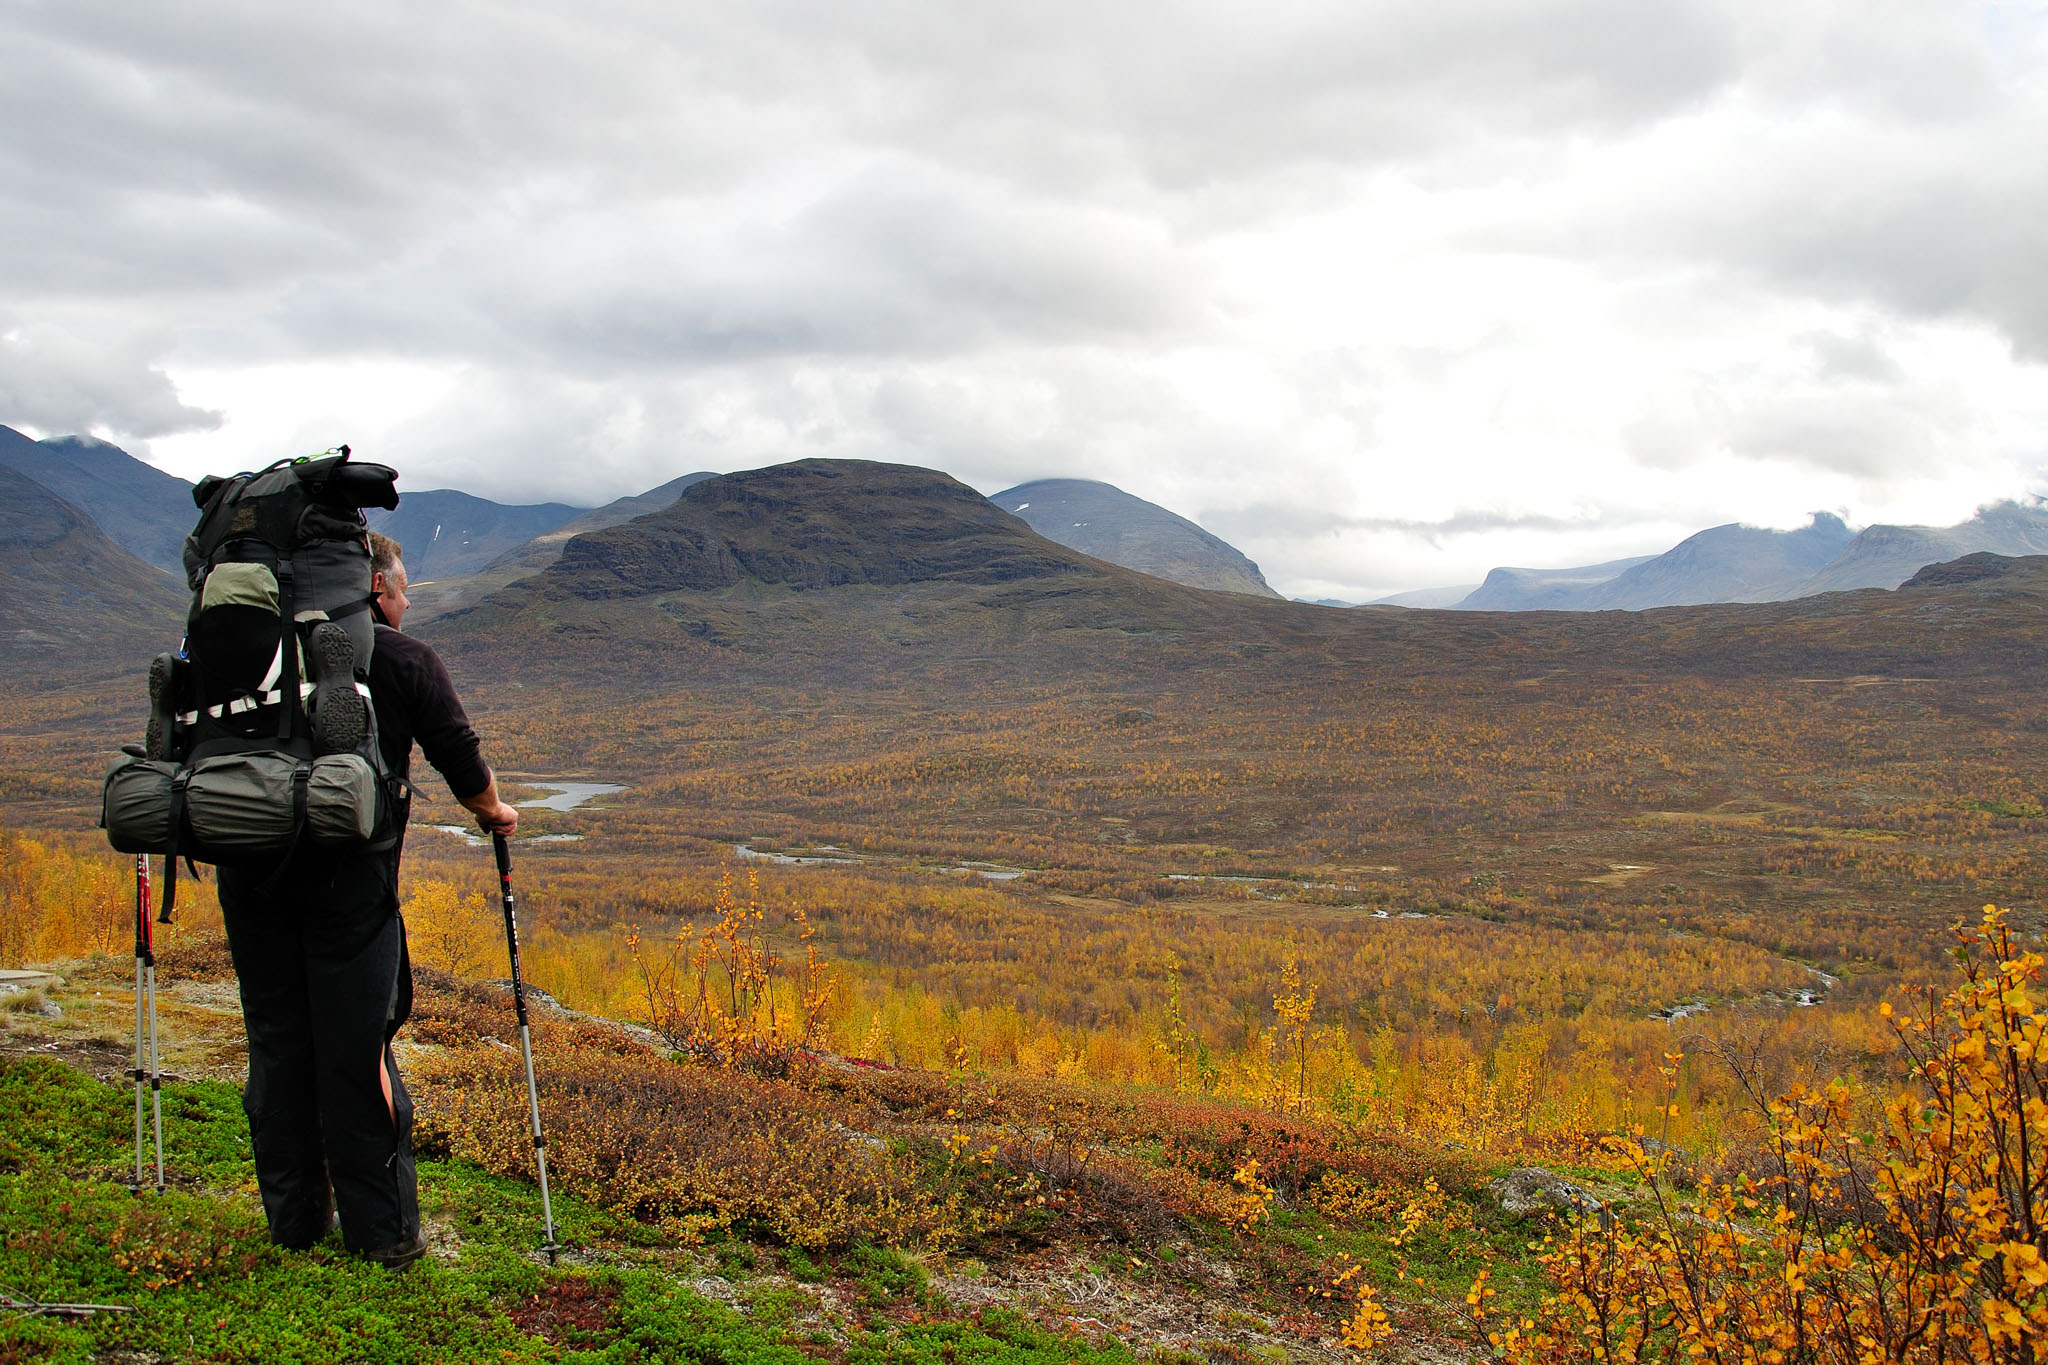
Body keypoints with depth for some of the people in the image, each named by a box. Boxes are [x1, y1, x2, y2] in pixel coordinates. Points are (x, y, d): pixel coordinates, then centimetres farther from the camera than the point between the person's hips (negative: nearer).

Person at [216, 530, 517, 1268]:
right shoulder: (406, 660, 1)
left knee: (276, 1044, 12)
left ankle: (294, 1215, 23)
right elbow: (463, 766, 2)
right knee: (356, 1053, 2)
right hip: (348, 876, -4)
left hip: (250, 871, 4)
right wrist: (495, 812, 22)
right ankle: (382, 1230, 8)